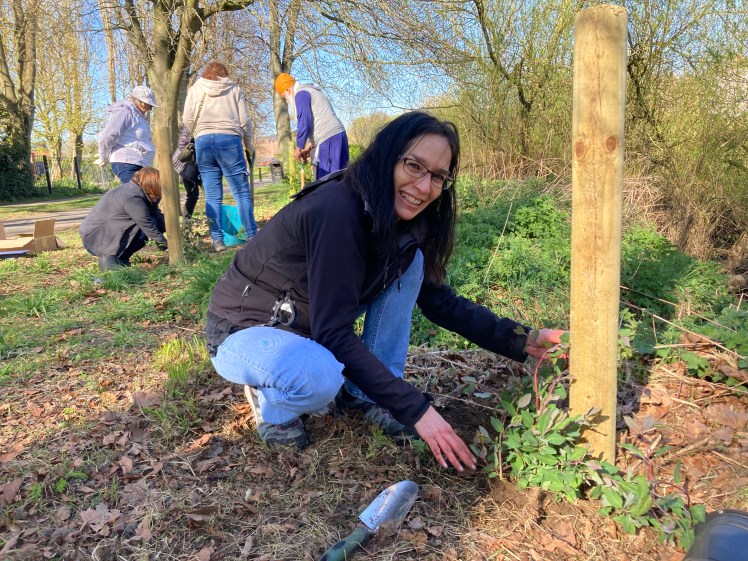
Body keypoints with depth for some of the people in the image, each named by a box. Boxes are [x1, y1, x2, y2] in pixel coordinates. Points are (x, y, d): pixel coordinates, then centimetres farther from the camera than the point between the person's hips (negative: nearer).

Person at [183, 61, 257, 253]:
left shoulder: (195, 89, 15)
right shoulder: (234, 89, 12)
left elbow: (187, 120, 7)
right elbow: (244, 120, 7)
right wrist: (248, 144, 18)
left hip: (203, 142, 2)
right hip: (229, 139, -2)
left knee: (212, 196, 3)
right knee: (242, 193, 0)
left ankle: (217, 240, 0)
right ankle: (252, 237, -3)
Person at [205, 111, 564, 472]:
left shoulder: (400, 222, -7)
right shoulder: (338, 210, -31)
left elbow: (440, 302, 0)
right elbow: (333, 333, -32)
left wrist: (521, 341, -7)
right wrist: (415, 409, -31)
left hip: (307, 323, 7)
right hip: (243, 332, -7)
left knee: (409, 261, -7)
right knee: (320, 376, -39)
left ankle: (362, 395, -1)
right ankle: (271, 403, -2)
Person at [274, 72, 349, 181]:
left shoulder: (301, 94, -4)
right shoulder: (311, 91, 26)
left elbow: (305, 123, -14)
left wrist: (298, 147, -4)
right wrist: (310, 145, 21)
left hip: (329, 139, -10)